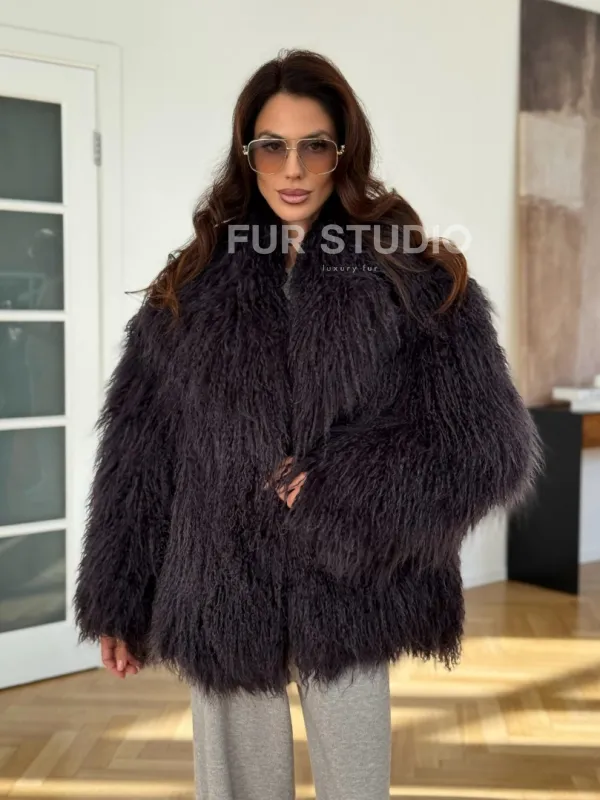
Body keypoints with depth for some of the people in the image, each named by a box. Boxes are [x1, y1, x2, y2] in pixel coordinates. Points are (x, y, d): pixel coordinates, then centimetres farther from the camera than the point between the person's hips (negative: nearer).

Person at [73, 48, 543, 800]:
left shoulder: (418, 280, -2)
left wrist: (341, 489, -15)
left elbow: (496, 445, -7)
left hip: (348, 596, -1)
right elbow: (137, 454, 5)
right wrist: (116, 601, 5)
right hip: (220, 601, 2)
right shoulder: (190, 287, 4)